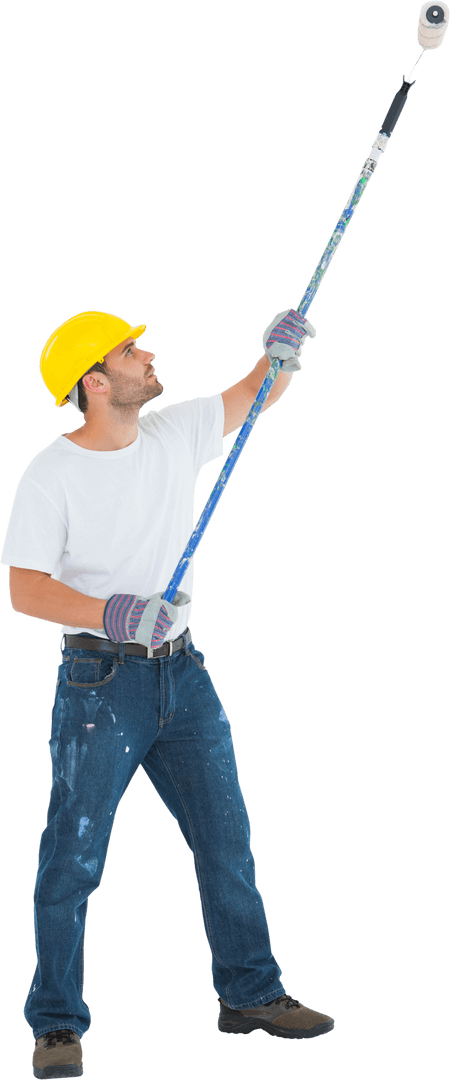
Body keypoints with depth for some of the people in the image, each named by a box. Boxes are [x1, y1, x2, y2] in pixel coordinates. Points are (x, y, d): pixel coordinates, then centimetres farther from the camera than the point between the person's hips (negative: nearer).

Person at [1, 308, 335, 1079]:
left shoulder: (176, 433, 3)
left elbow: (255, 395, 13)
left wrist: (282, 350, -10)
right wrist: (108, 613, -31)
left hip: (181, 671, 6)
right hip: (100, 677, -6)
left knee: (227, 839, 11)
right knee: (73, 855, -3)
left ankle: (250, 993, 24)